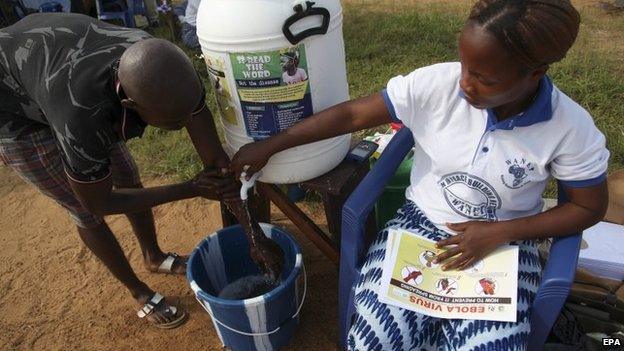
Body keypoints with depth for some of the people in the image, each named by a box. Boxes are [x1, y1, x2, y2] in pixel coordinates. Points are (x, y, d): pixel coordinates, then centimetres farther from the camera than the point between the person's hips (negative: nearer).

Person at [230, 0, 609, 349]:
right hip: (421, 223, 0)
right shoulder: (436, 84, -16)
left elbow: (590, 207, -1)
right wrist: (269, 145, -11)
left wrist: (500, 232, -16)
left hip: (502, 243, 1)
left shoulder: (571, 128, -14)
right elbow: (351, 114, -12)